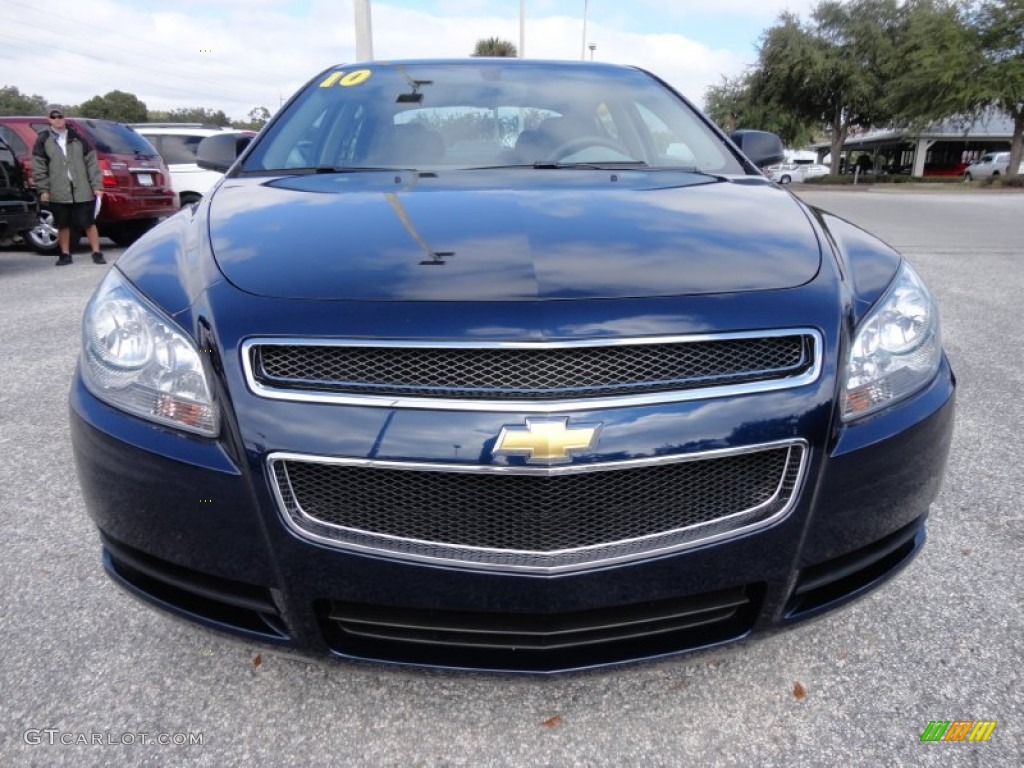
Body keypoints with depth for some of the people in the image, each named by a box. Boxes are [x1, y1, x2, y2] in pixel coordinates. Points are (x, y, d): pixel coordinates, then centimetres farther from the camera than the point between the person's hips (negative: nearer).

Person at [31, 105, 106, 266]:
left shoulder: (77, 137, 6)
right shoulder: (43, 140, 4)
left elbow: (91, 162, 4)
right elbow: (39, 166, 3)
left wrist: (97, 185, -3)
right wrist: (43, 189, -4)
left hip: (82, 190, -1)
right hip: (58, 192, 1)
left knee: (89, 222, 0)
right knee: (63, 225, 9)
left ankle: (97, 253, 7)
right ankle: (65, 255, 19)